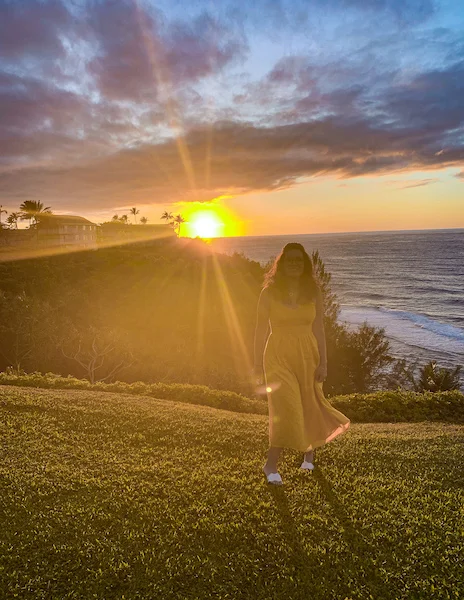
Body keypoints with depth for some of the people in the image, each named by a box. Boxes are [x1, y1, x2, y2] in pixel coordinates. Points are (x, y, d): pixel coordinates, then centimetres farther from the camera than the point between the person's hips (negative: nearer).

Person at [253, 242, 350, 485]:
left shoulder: (313, 292, 2)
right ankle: (271, 464, 4)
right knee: (285, 408, -12)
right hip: (278, 355, -2)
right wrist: (257, 364, -2)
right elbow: (261, 329, -1)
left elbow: (318, 329, 2)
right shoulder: (269, 292, -3)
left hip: (307, 355, 2)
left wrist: (323, 362, -2)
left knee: (308, 406, 14)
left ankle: (309, 451, 42)